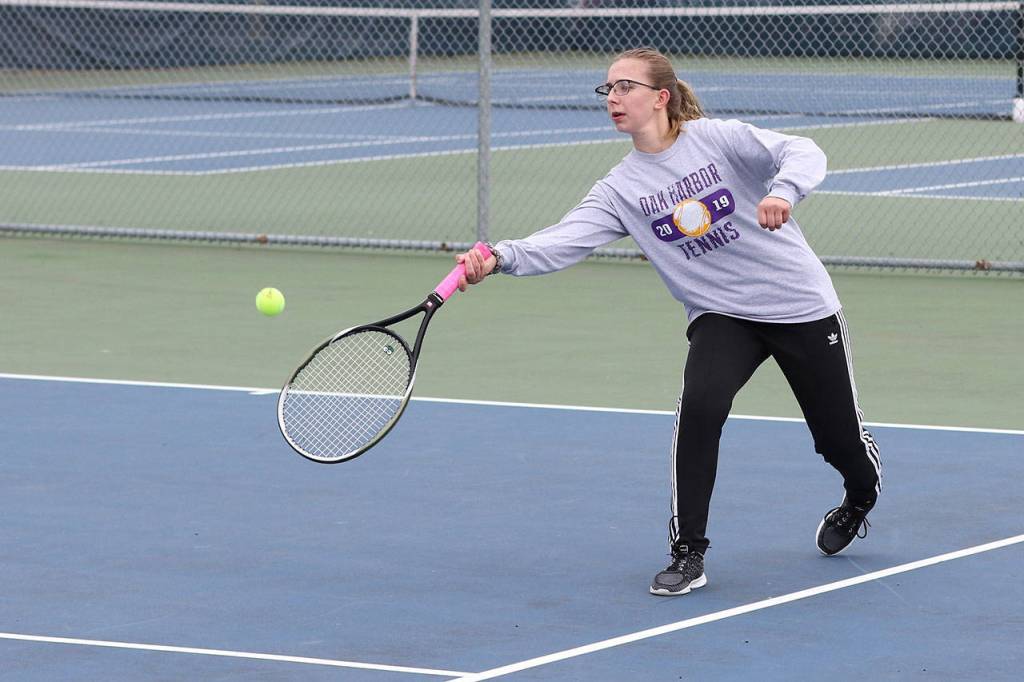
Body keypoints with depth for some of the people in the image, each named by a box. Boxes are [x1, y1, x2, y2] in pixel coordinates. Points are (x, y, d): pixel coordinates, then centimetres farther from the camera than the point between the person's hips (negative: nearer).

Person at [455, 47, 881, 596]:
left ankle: (860, 499, 46)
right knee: (700, 406, -28)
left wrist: (782, 191, -43)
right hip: (721, 316, 2)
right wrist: (500, 257, -35)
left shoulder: (718, 139, -11)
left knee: (840, 439, 7)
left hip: (801, 305, -2)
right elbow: (564, 241, -16)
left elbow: (804, 153, -21)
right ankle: (688, 554, -17)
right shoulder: (620, 189, -3)